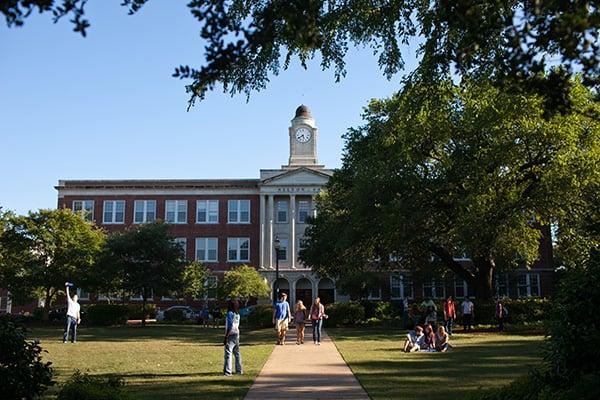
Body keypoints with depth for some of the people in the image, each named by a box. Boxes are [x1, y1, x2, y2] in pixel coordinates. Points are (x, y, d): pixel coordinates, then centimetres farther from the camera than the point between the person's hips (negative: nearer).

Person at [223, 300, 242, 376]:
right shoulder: (237, 314, 10)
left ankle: (227, 372, -12)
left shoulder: (230, 313, -12)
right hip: (237, 335, 8)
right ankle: (239, 370, 22)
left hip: (231, 335, -8)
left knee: (228, 354, -8)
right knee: (237, 353, 15)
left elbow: (229, 326, -18)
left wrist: (226, 337, -17)